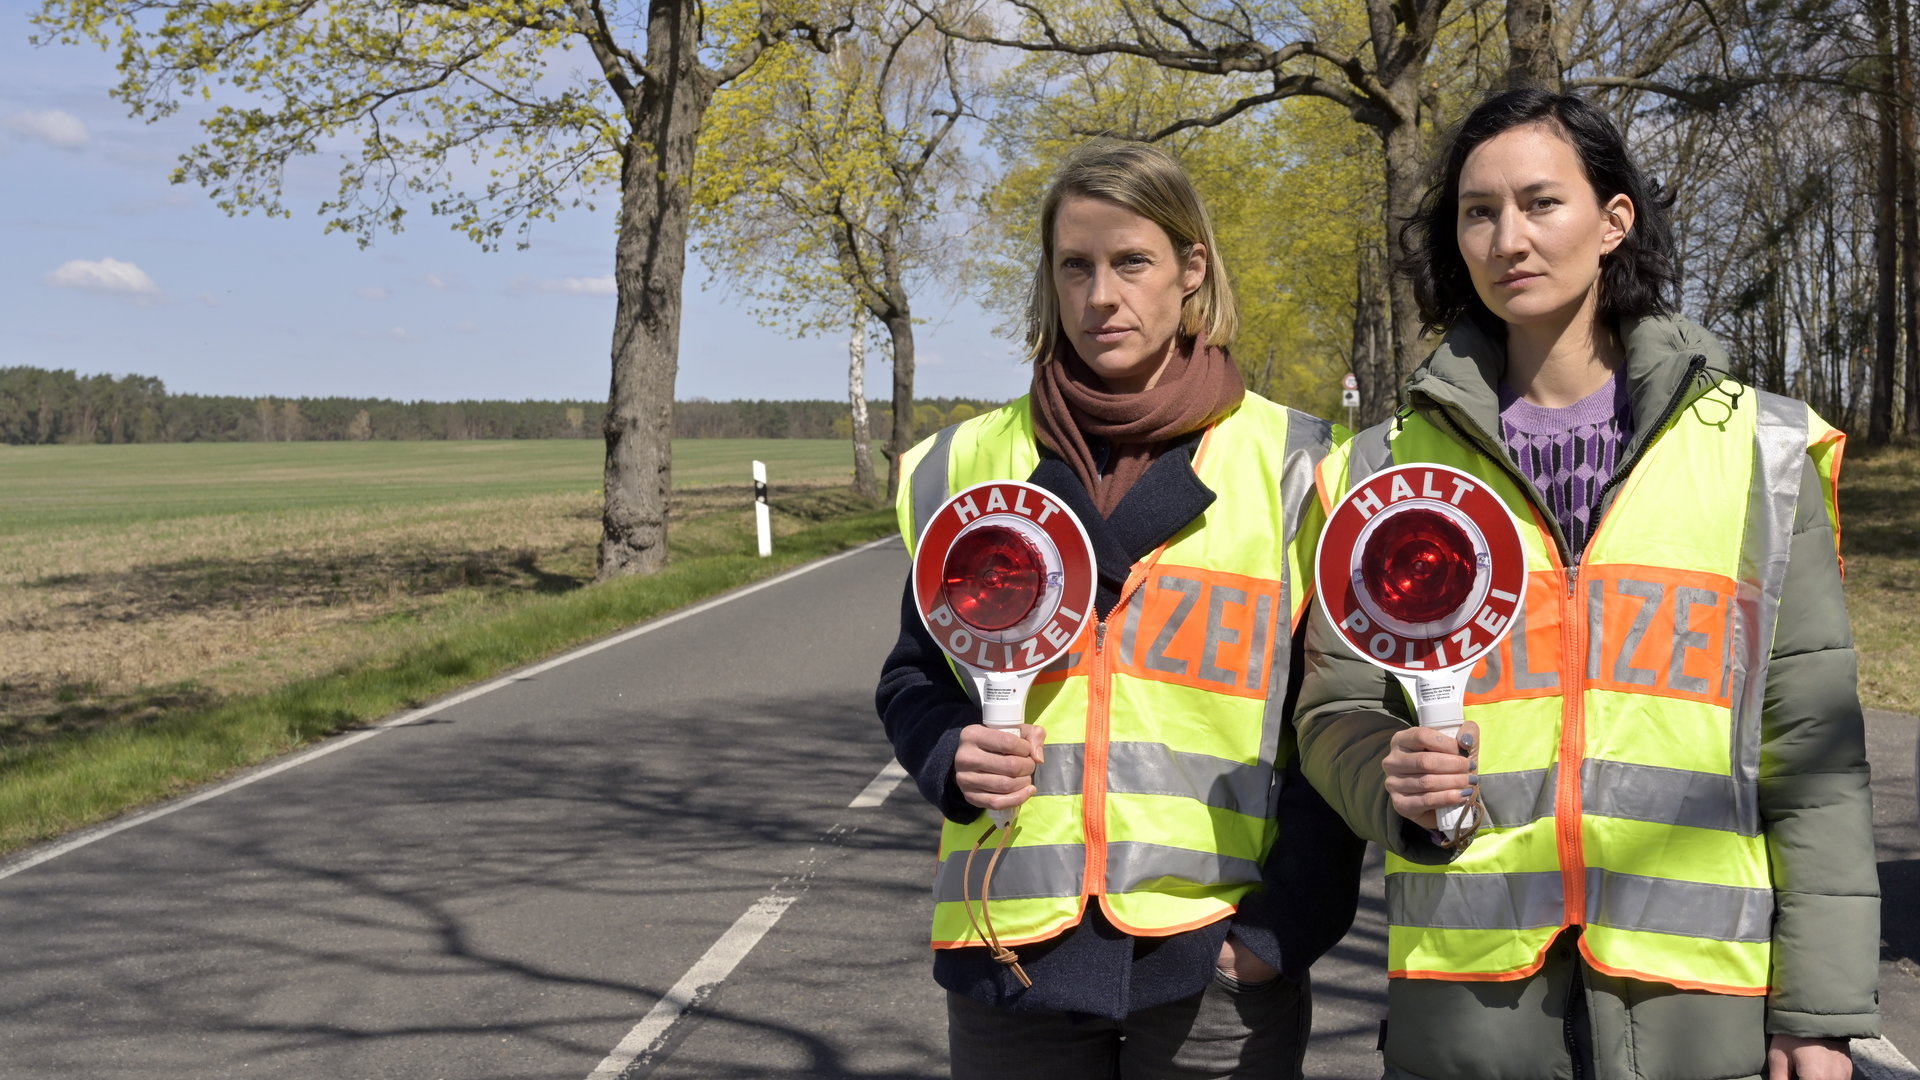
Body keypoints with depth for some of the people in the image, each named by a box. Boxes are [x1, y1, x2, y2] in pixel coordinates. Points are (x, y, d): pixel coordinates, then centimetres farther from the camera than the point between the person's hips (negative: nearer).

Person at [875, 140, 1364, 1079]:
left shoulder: (1290, 465, 1)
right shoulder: (974, 462, 7)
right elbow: (915, 675, 14)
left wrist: (1291, 921, -7)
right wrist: (953, 755, -7)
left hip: (1217, 963, -2)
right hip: (1012, 951, 2)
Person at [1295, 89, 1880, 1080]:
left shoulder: (1759, 449, 4)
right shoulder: (1394, 464, 6)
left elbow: (1812, 748, 2)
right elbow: (1337, 710, 10)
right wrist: (1390, 780, -13)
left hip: (1697, 999, 0)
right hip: (1463, 998, 1)